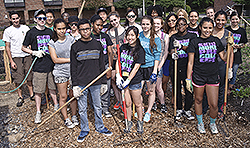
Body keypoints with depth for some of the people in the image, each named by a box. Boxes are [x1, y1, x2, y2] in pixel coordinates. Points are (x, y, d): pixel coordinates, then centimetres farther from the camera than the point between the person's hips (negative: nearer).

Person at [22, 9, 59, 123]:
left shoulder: (49, 31, 8)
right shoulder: (31, 32, -2)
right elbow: (24, 48, 4)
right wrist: (34, 52, -12)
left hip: (51, 64, 3)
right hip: (38, 66, -3)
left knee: (52, 87, 15)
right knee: (38, 91, 3)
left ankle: (56, 106, 32)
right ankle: (38, 112, 16)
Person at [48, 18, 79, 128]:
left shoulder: (71, 39, 3)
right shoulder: (52, 43, -1)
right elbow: (55, 59, -8)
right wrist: (70, 59, -13)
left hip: (72, 71, 1)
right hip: (60, 72, -1)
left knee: (73, 95, 7)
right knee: (63, 96, 5)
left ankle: (74, 116, 26)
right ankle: (66, 119, 20)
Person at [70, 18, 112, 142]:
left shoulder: (98, 45, 5)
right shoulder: (75, 47, -1)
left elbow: (101, 64, 9)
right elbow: (73, 68, -1)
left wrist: (103, 83, 8)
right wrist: (75, 85, -7)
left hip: (96, 83, 2)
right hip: (81, 83, -1)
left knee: (97, 106, 14)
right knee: (82, 109, 9)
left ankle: (100, 127, 32)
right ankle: (84, 130, 28)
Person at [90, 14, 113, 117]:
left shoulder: (105, 36, 10)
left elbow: (110, 52, 9)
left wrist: (109, 68, 0)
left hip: (105, 66, 3)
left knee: (106, 89, 7)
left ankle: (105, 108, 23)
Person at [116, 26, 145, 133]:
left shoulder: (140, 50, -9)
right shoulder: (123, 47, 6)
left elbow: (136, 67, -13)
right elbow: (118, 62, 7)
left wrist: (128, 80, -16)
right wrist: (118, 76, -6)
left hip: (134, 80, -3)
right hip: (123, 80, 4)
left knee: (137, 104, 8)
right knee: (127, 103, 12)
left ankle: (140, 122, 30)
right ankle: (129, 122, 30)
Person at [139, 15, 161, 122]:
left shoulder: (155, 39, -4)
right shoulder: (138, 36, 4)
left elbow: (157, 56, -5)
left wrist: (155, 70, -11)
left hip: (150, 67, -2)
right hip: (139, 66, 3)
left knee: (151, 91, 6)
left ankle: (148, 112, 22)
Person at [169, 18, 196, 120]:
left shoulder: (192, 36, 4)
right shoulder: (173, 37, 10)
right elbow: (171, 49, -1)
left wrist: (181, 46, -26)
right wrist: (173, 54, -24)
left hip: (188, 66, -1)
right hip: (176, 66, 2)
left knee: (189, 88, 2)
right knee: (177, 88, 8)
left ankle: (187, 110, 19)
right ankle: (179, 109, 24)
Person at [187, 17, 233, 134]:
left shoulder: (216, 41, 4)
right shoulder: (194, 42, -4)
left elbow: (224, 57, 10)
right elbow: (190, 62, -3)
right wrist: (188, 79, -5)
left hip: (213, 76, 2)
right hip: (198, 76, -2)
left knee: (214, 104, 3)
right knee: (198, 100, 13)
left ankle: (212, 123, 31)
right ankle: (200, 123, 36)